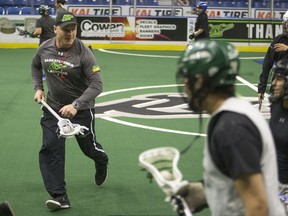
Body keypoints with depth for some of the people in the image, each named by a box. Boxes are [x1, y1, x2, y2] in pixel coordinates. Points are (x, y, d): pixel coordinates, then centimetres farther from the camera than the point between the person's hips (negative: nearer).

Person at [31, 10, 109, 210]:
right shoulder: (44, 49, -8)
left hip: (82, 108, -3)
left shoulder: (84, 53, -21)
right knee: (50, 148, -11)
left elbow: (97, 85, -26)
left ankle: (101, 162, 51)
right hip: (53, 107, 3)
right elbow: (35, 66, 17)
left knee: (89, 147, 12)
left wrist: (75, 105, -37)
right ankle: (60, 196, -9)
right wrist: (38, 88, 3)